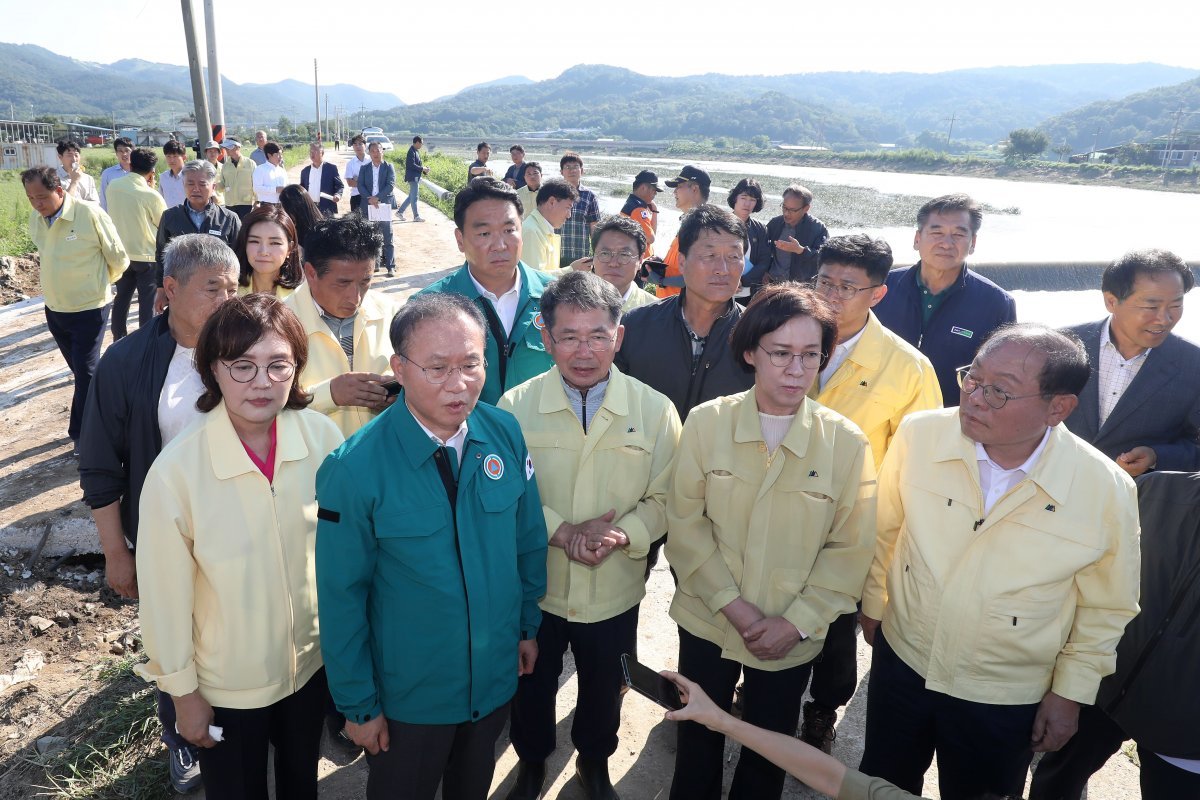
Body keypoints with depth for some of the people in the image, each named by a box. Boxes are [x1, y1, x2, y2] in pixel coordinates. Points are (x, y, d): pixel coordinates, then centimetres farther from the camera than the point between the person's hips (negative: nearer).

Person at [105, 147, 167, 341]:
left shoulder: (112, 186, -4)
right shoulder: (151, 195, -19)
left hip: (121, 253, 5)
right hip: (147, 256, -5)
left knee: (121, 297, 17)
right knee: (147, 302, 4)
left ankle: (118, 339, 27)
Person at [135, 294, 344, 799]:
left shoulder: (322, 436, -17)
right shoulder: (176, 470, -26)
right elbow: (166, 592, -14)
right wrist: (183, 691, -4)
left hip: (313, 659, 3)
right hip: (228, 684, -2)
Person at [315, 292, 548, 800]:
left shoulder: (505, 433, -13)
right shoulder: (354, 468, -24)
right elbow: (341, 596, -15)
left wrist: (528, 624, 8)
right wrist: (358, 704, -8)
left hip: (497, 675, 3)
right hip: (408, 694, -3)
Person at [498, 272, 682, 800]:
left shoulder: (654, 410, -12)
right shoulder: (515, 407, -12)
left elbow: (663, 499, -8)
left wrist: (621, 534, -26)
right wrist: (562, 530, -24)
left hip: (614, 593, 1)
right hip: (534, 589, 0)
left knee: (603, 691, 24)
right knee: (531, 690, 22)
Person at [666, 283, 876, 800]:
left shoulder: (846, 442, -14)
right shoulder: (706, 422, -12)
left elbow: (850, 550, -9)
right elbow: (685, 523, -9)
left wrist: (795, 623, -14)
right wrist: (733, 605, -15)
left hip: (791, 639, 0)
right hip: (707, 622, 1)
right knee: (698, 743, 21)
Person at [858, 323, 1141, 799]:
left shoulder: (1107, 491, -21)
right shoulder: (918, 435, -19)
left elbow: (1105, 608, -5)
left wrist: (1070, 692, 0)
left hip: (1003, 702, -1)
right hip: (901, 663, 2)